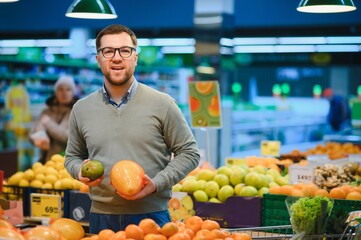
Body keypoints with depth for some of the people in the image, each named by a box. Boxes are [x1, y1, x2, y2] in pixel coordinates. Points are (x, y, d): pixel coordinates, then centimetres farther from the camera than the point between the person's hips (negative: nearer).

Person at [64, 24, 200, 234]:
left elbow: (189, 153, 1)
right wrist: (80, 171, -4)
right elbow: (72, 156, 19)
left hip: (151, 216, -2)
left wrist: (157, 183, -12)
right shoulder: (82, 109, 8)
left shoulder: (162, 104, -1)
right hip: (101, 218, 3)